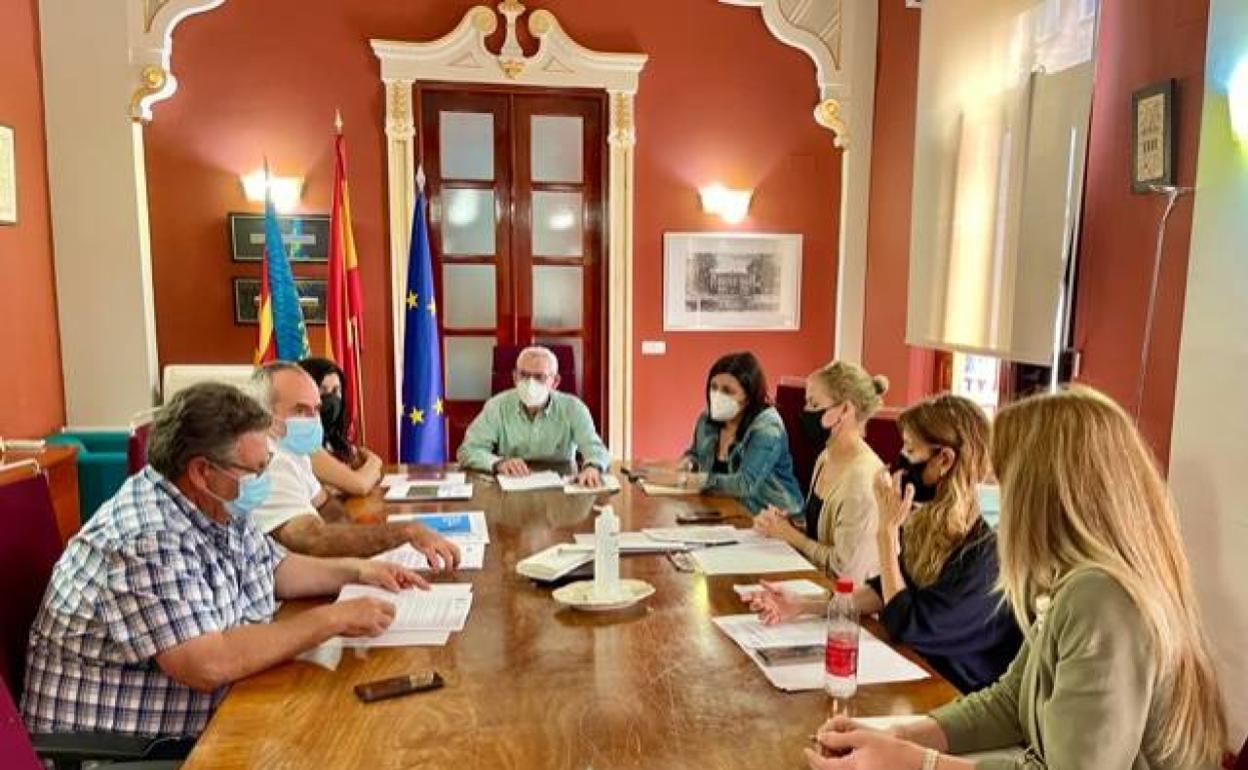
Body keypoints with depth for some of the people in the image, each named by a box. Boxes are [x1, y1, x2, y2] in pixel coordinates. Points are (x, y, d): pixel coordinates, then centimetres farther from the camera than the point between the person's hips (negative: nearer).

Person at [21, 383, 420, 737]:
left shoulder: (217, 508, 0)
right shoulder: (148, 539, -26)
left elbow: (272, 567, 17)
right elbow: (208, 665, -32)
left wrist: (358, 570, 4)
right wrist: (332, 620, -24)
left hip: (206, 724, 8)